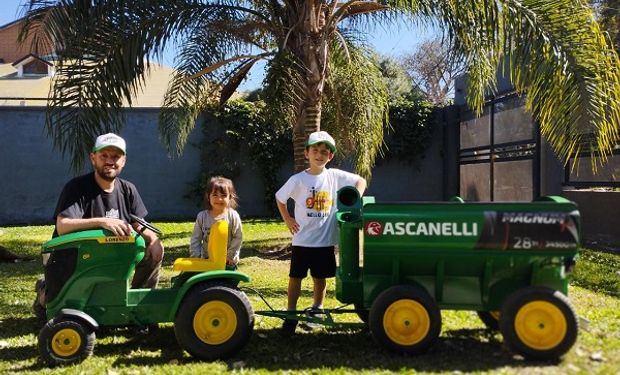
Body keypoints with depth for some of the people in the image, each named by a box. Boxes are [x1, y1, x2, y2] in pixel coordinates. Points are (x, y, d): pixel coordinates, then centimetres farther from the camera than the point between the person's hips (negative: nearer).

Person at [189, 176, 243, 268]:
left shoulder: (233, 216, -13)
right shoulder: (202, 216, -7)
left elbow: (238, 237, -9)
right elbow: (195, 238, -1)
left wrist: (230, 255, -11)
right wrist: (196, 256, -8)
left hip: (228, 262, -2)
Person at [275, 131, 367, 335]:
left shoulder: (335, 176, -3)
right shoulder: (298, 180, -7)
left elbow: (361, 181, 8)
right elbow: (279, 198, 6)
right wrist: (288, 220, 1)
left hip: (326, 240, 2)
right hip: (302, 240, -2)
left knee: (320, 278, 15)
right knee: (295, 277, 5)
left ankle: (316, 310, 34)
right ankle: (291, 314, 17)